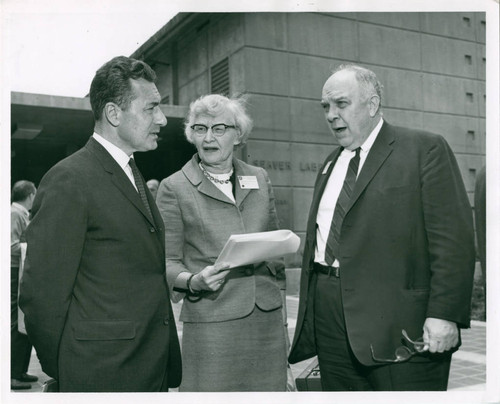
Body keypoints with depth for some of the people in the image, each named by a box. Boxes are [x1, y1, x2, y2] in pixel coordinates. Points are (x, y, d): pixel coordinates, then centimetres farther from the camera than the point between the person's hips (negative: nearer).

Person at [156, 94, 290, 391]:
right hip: (211, 323, -3)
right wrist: (193, 281, -19)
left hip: (267, 321, 4)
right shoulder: (174, 188, 0)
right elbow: (168, 262, 0)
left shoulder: (260, 179, 12)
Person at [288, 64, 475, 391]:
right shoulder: (330, 164, 19)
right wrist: (309, 314, 14)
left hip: (399, 328, -6)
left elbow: (452, 238, -10)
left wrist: (444, 314, -17)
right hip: (329, 323, 6)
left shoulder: (425, 149, -2)